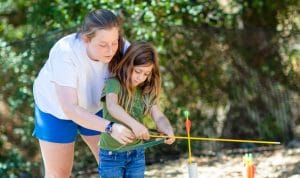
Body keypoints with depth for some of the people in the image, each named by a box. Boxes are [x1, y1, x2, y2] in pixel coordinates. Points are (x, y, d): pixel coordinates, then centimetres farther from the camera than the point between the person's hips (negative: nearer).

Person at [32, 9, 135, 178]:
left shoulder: (121, 48, -29)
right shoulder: (65, 54, -39)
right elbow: (70, 109, -43)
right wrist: (110, 128, -54)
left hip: (92, 107, 4)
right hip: (56, 108, -3)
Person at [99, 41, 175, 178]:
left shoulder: (147, 91, 1)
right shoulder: (114, 83, -15)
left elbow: (158, 117, -10)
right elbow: (112, 106, -35)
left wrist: (168, 130, -34)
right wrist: (134, 123, -53)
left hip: (137, 153, 5)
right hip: (111, 154, -5)